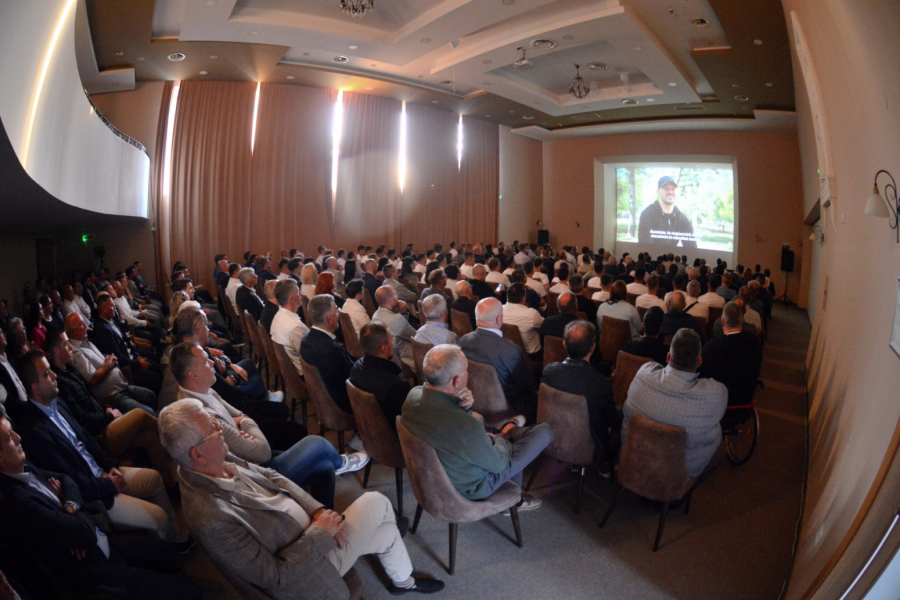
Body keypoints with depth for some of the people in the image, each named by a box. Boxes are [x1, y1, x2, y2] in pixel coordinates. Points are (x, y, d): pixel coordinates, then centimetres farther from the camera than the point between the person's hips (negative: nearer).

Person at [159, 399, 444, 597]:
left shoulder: (221, 462, -10)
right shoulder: (213, 519, -36)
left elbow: (271, 478, 2)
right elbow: (274, 576, -29)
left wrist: (318, 510, -9)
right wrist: (320, 531, -20)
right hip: (309, 568, -8)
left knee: (387, 531, 15)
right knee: (376, 502, -1)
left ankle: (403, 581, 46)